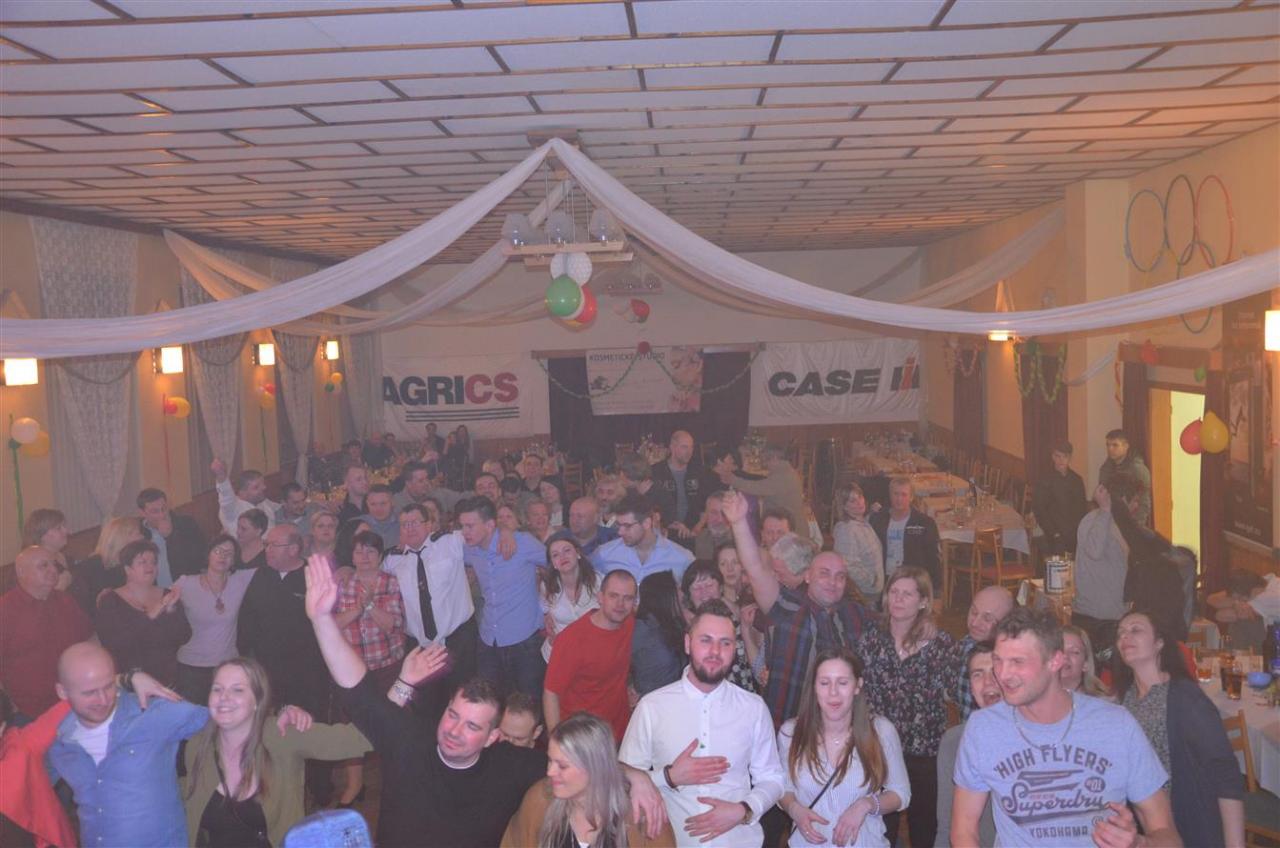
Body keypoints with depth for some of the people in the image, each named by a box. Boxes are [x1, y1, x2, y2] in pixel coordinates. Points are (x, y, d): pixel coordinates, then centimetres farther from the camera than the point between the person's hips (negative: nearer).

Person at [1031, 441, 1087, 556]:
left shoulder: (1076, 480, 13)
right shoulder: (1044, 481, -1)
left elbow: (1083, 507, 18)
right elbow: (1038, 510, -4)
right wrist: (1053, 533, -9)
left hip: (1078, 537, 4)